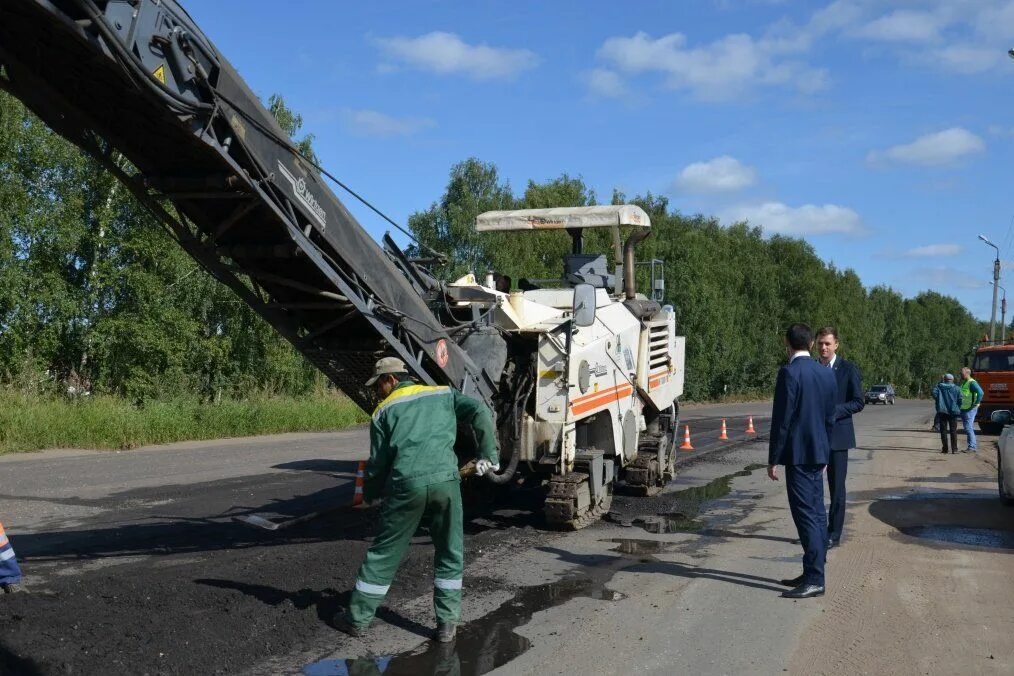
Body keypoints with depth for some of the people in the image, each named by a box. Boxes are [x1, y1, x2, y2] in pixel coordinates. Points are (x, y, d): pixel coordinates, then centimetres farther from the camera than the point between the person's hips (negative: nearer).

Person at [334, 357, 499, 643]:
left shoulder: (384, 412, 14)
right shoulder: (443, 394, 19)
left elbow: (378, 463, 12)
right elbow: (480, 413, 6)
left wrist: (369, 495, 28)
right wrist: (488, 455, 9)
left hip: (405, 485, -1)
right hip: (445, 480, 1)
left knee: (383, 554, 12)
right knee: (450, 555, 16)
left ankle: (357, 618, 24)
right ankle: (447, 623, 17)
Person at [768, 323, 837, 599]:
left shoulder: (789, 372, -14)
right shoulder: (826, 373, 10)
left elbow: (781, 419, -15)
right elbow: (829, 418, 15)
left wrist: (773, 459, -10)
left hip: (798, 454, -8)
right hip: (818, 452, 8)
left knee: (806, 515, -7)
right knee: (816, 514, 12)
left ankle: (814, 580, -6)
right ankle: (812, 573, 21)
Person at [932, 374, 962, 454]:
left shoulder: (938, 386, 0)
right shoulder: (957, 388, -1)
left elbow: (934, 395, -11)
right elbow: (960, 400, -5)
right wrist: (958, 409, 8)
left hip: (942, 411, 0)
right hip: (953, 411, 0)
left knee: (943, 430, 6)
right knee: (953, 431, 4)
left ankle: (945, 448, 4)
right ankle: (954, 449, 0)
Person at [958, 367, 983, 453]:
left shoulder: (972, 383, -13)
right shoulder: (963, 383, 17)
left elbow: (980, 392, -25)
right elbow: (960, 394, 30)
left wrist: (976, 404, -21)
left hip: (970, 409, -10)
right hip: (963, 409, 10)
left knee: (969, 428, -10)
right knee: (967, 428, 12)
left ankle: (972, 447, -7)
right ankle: (972, 446, 18)